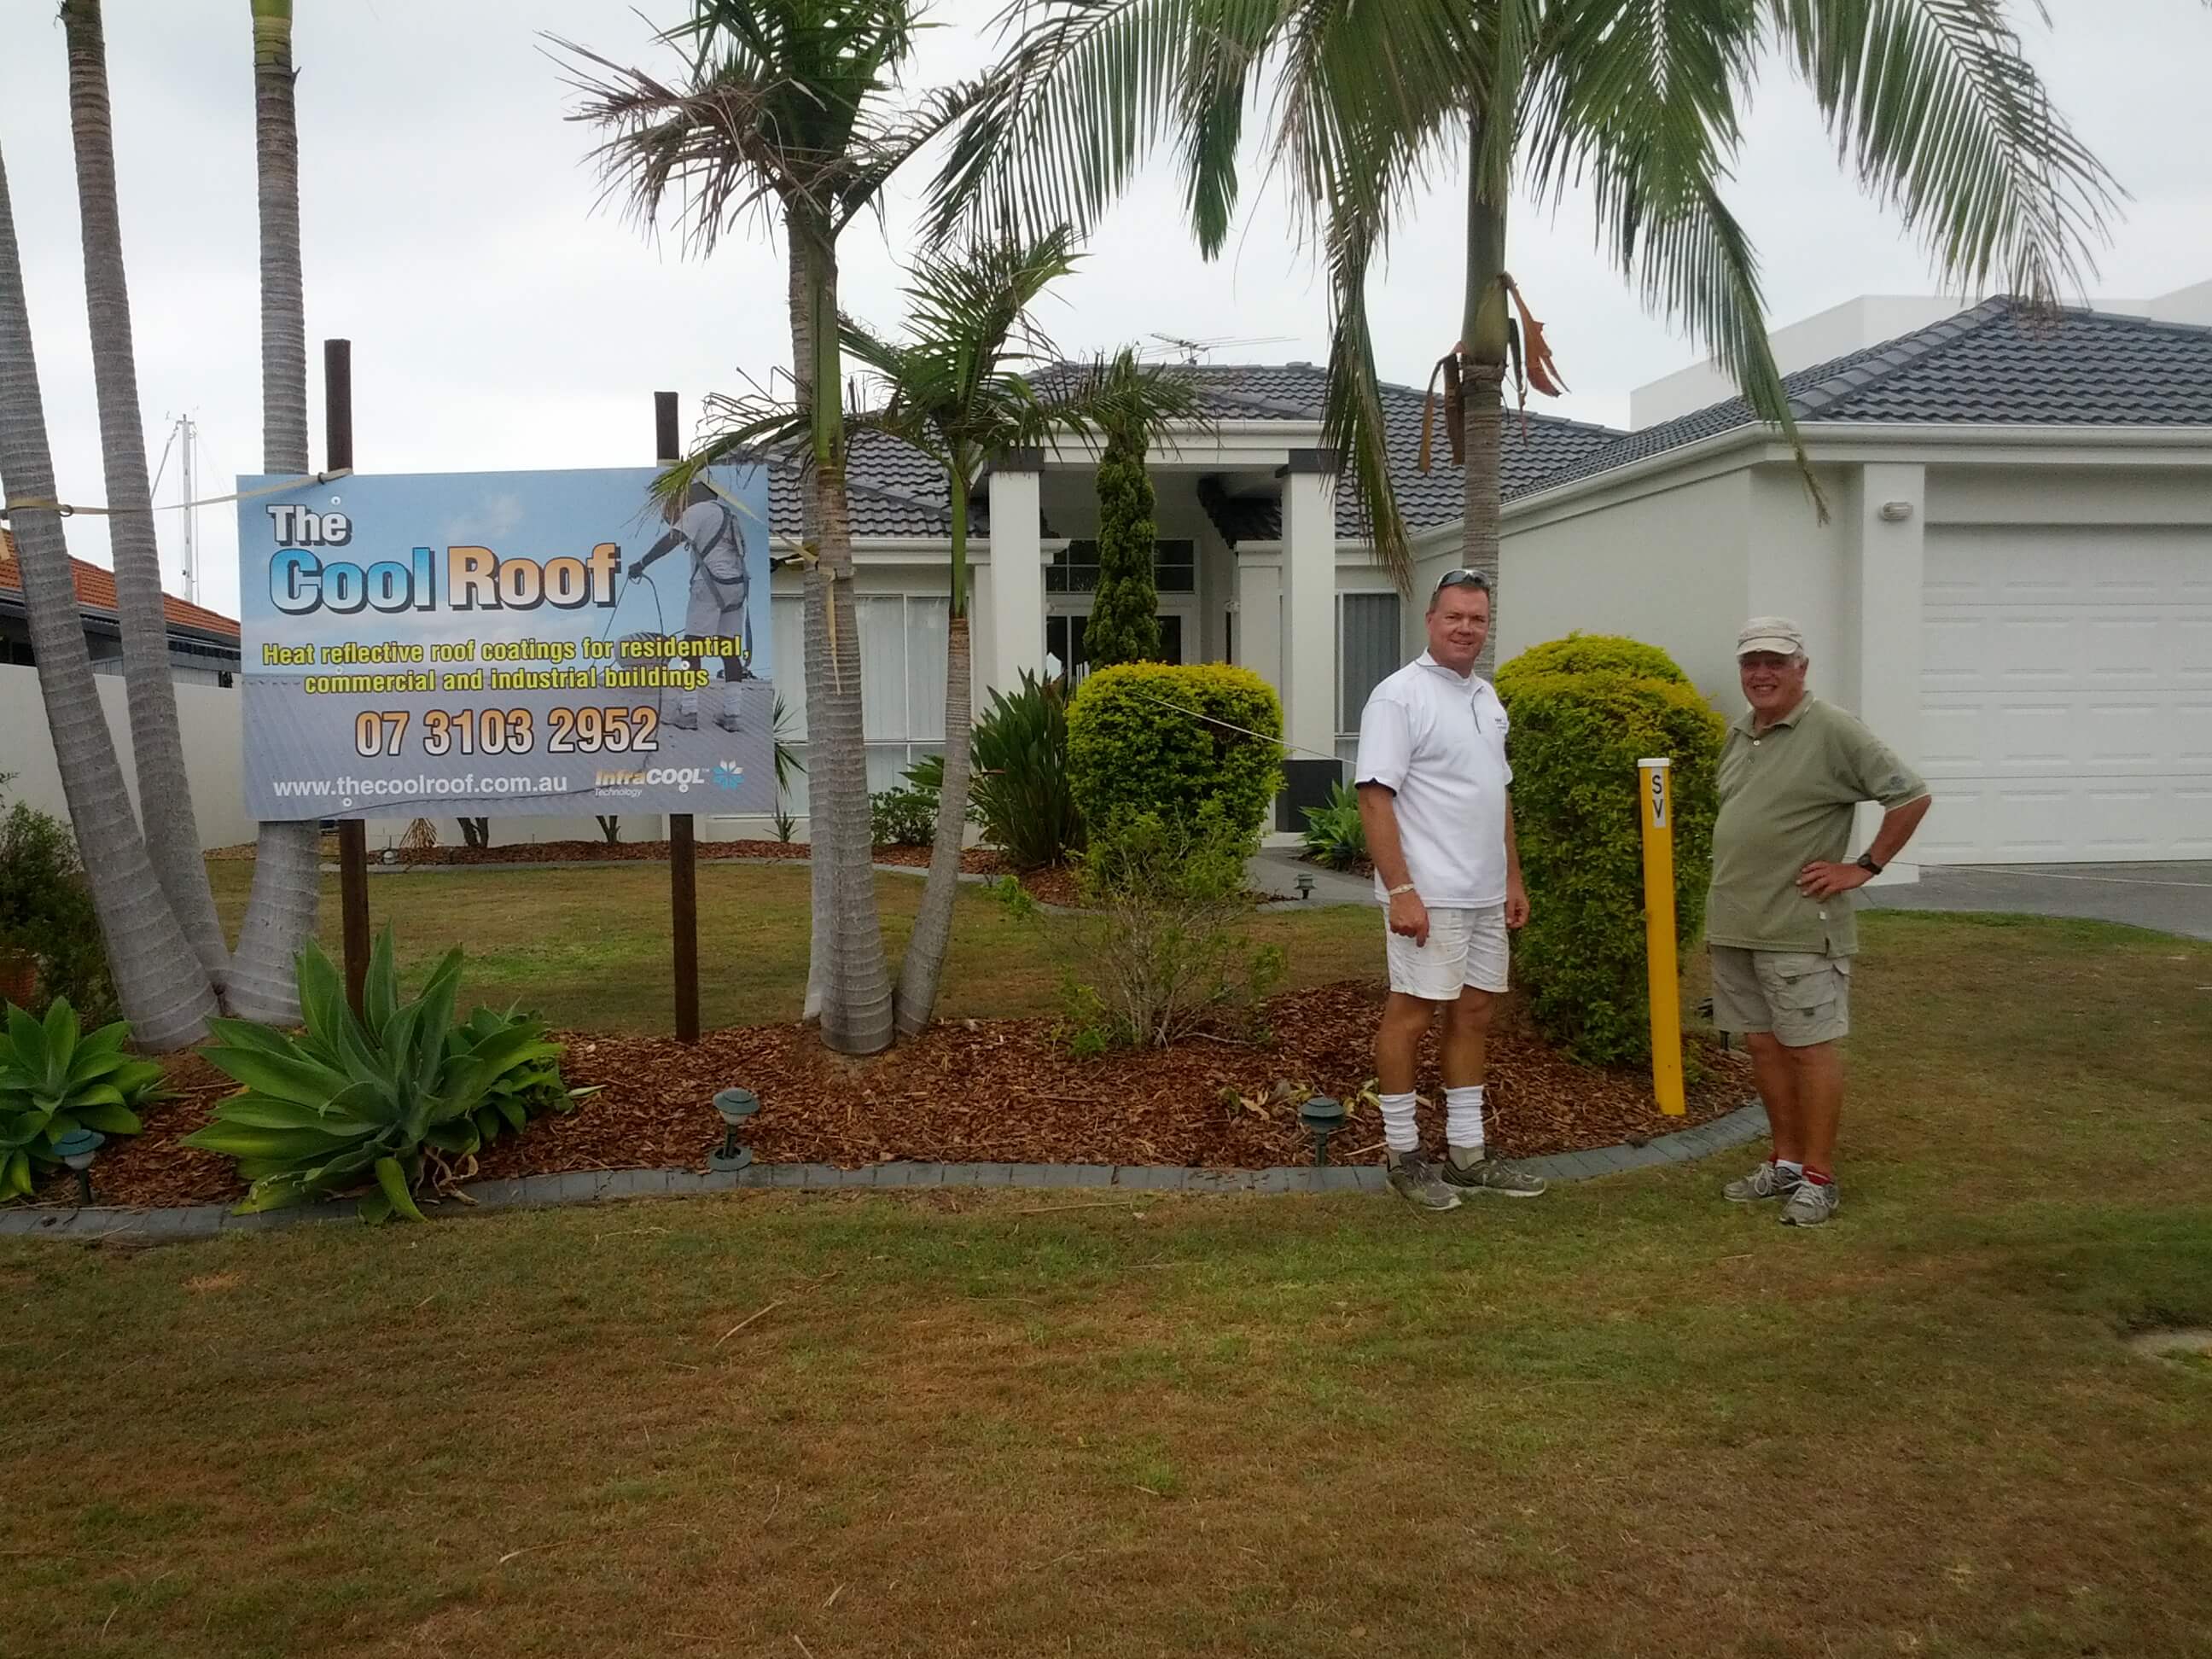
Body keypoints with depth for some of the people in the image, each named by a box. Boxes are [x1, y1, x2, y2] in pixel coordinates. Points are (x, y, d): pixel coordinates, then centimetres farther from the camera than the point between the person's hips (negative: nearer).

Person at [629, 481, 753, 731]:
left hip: (711, 585, -8)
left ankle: (688, 712, -7)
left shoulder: (698, 511, -3)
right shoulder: (727, 514, 21)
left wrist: (642, 564, -15)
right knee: (730, 649, 6)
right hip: (737, 584, 8)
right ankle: (730, 715, 6)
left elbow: (672, 540, -15)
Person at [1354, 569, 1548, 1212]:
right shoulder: (1400, 695, -11)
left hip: (1485, 895, 9)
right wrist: (1400, 890, -22)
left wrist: (1513, 876, 17)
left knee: (1474, 1014, 12)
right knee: (1412, 1014, -2)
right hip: (1427, 894, -9)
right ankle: (1404, 1156, 9)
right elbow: (1375, 797, -17)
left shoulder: (1486, 696, 15)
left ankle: (1466, 1154, 21)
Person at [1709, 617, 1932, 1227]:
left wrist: (1863, 868, -10)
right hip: (1735, 924, 7)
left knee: (1809, 1047, -1)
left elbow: (1911, 795, -11)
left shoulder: (1832, 732, -10)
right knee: (1763, 1045, 13)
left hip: (1799, 928, -7)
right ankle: (1785, 1161, 25)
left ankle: (1818, 1178, 8)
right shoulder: (1738, 736, 13)